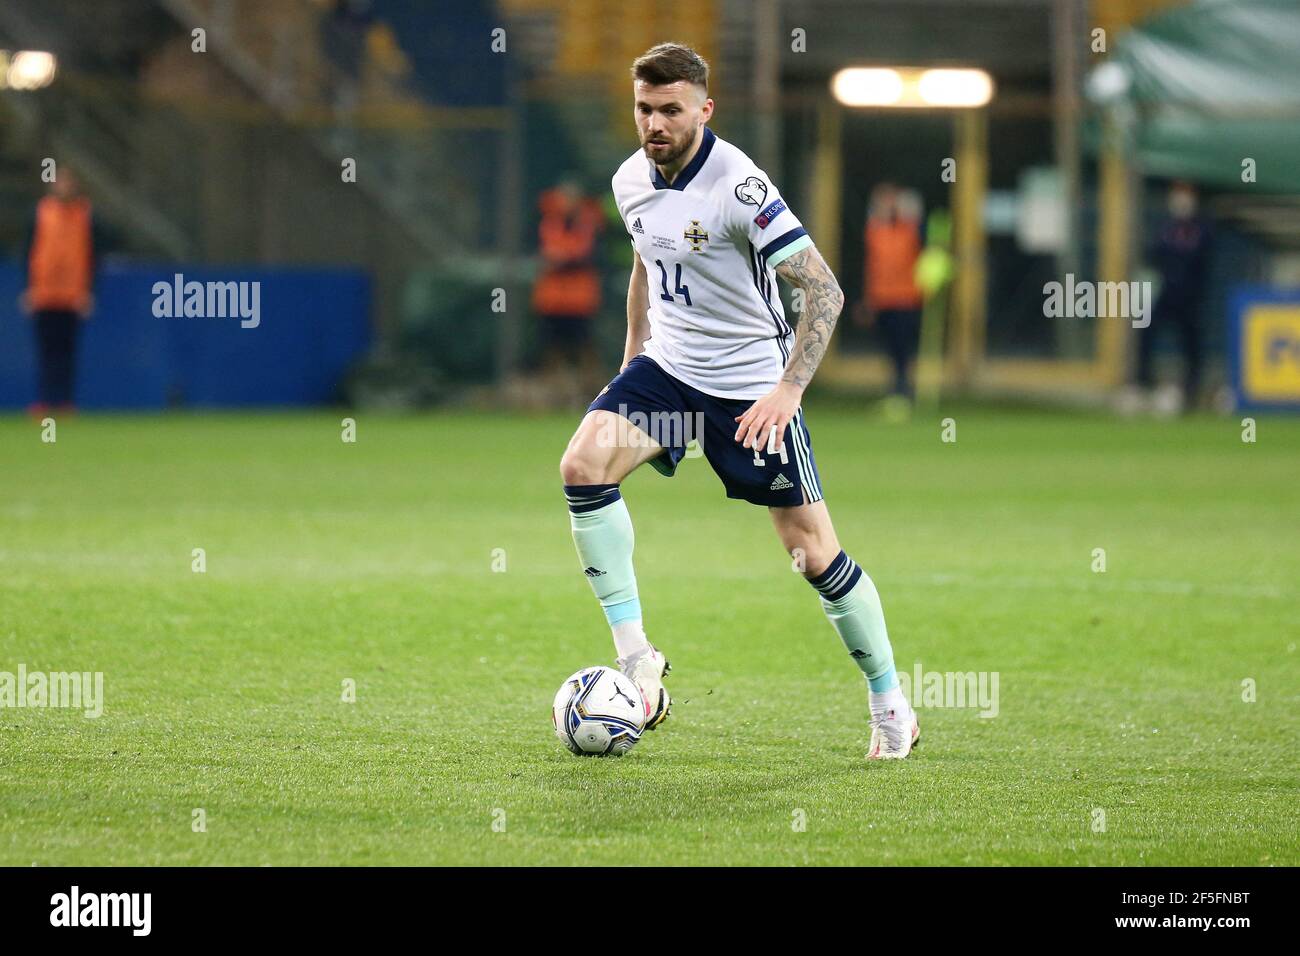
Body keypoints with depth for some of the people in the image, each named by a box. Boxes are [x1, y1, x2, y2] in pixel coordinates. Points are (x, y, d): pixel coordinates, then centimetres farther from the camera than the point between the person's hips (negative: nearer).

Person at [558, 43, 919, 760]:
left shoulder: (737, 186, -21)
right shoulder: (631, 181, 0)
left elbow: (823, 290, -22)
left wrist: (788, 390, -28)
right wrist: (634, 356, 17)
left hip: (751, 387, -5)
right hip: (667, 369, 6)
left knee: (814, 553, -3)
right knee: (582, 465, -20)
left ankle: (890, 707, 15)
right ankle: (635, 657, -13)